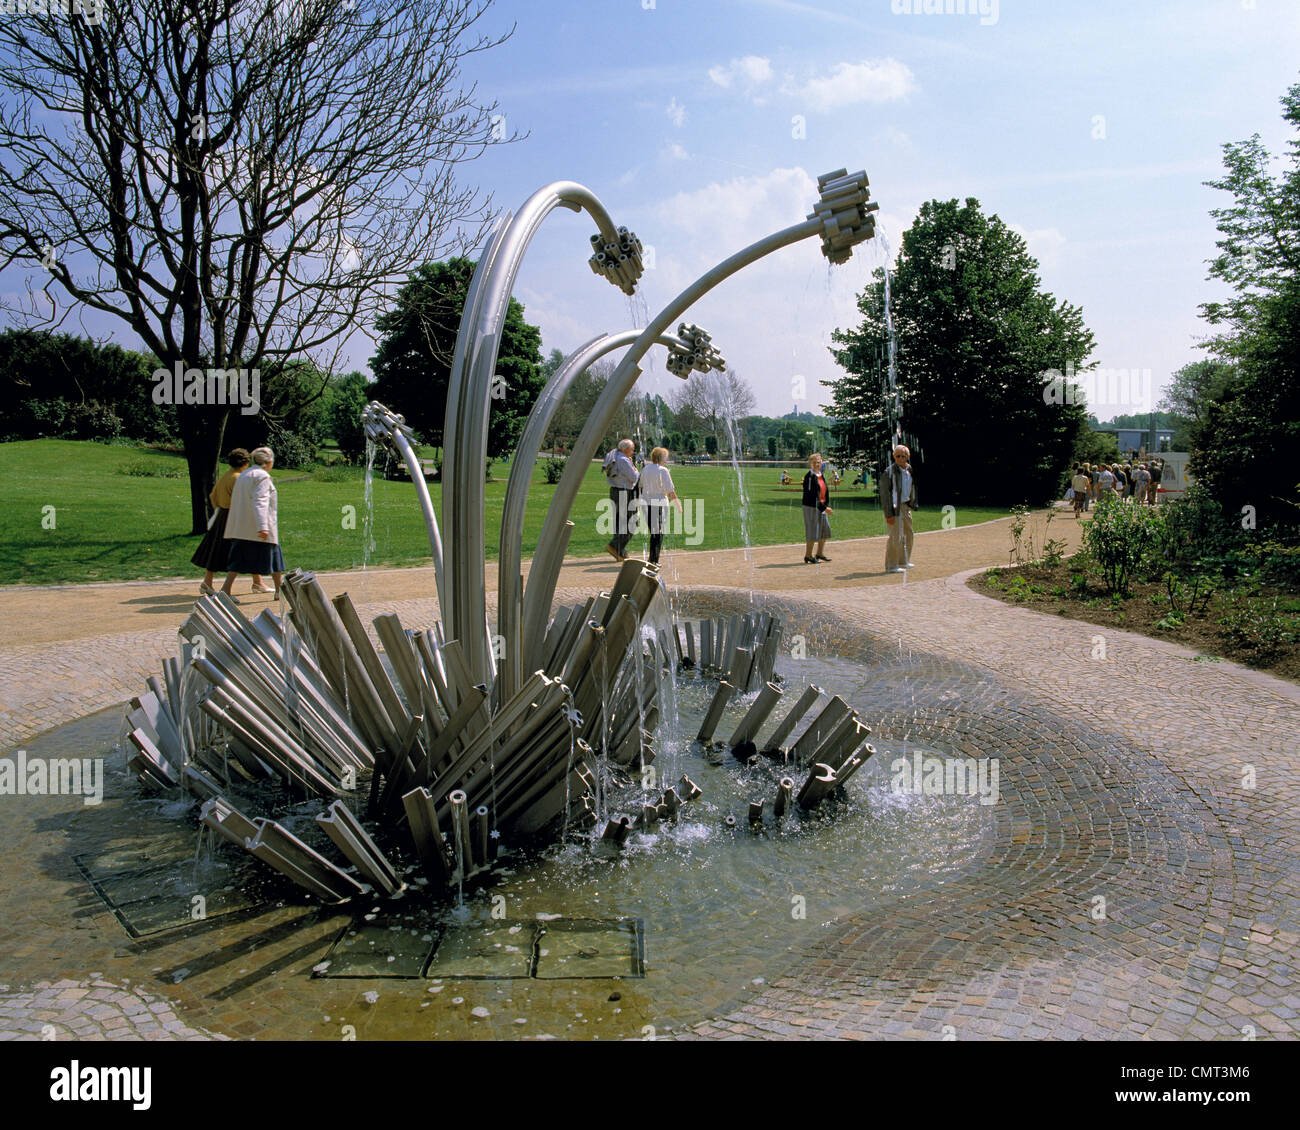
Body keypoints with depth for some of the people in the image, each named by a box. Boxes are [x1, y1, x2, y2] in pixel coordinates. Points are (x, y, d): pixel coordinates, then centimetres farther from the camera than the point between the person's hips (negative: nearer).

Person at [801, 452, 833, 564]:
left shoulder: (821, 476, 12)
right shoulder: (810, 476, -15)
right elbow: (812, 495, -20)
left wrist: (826, 505, 6)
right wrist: (824, 507, -21)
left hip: (821, 507, 9)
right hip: (811, 507, -9)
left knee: (825, 529, 13)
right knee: (813, 531, -3)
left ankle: (820, 553, 26)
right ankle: (808, 556, 9)